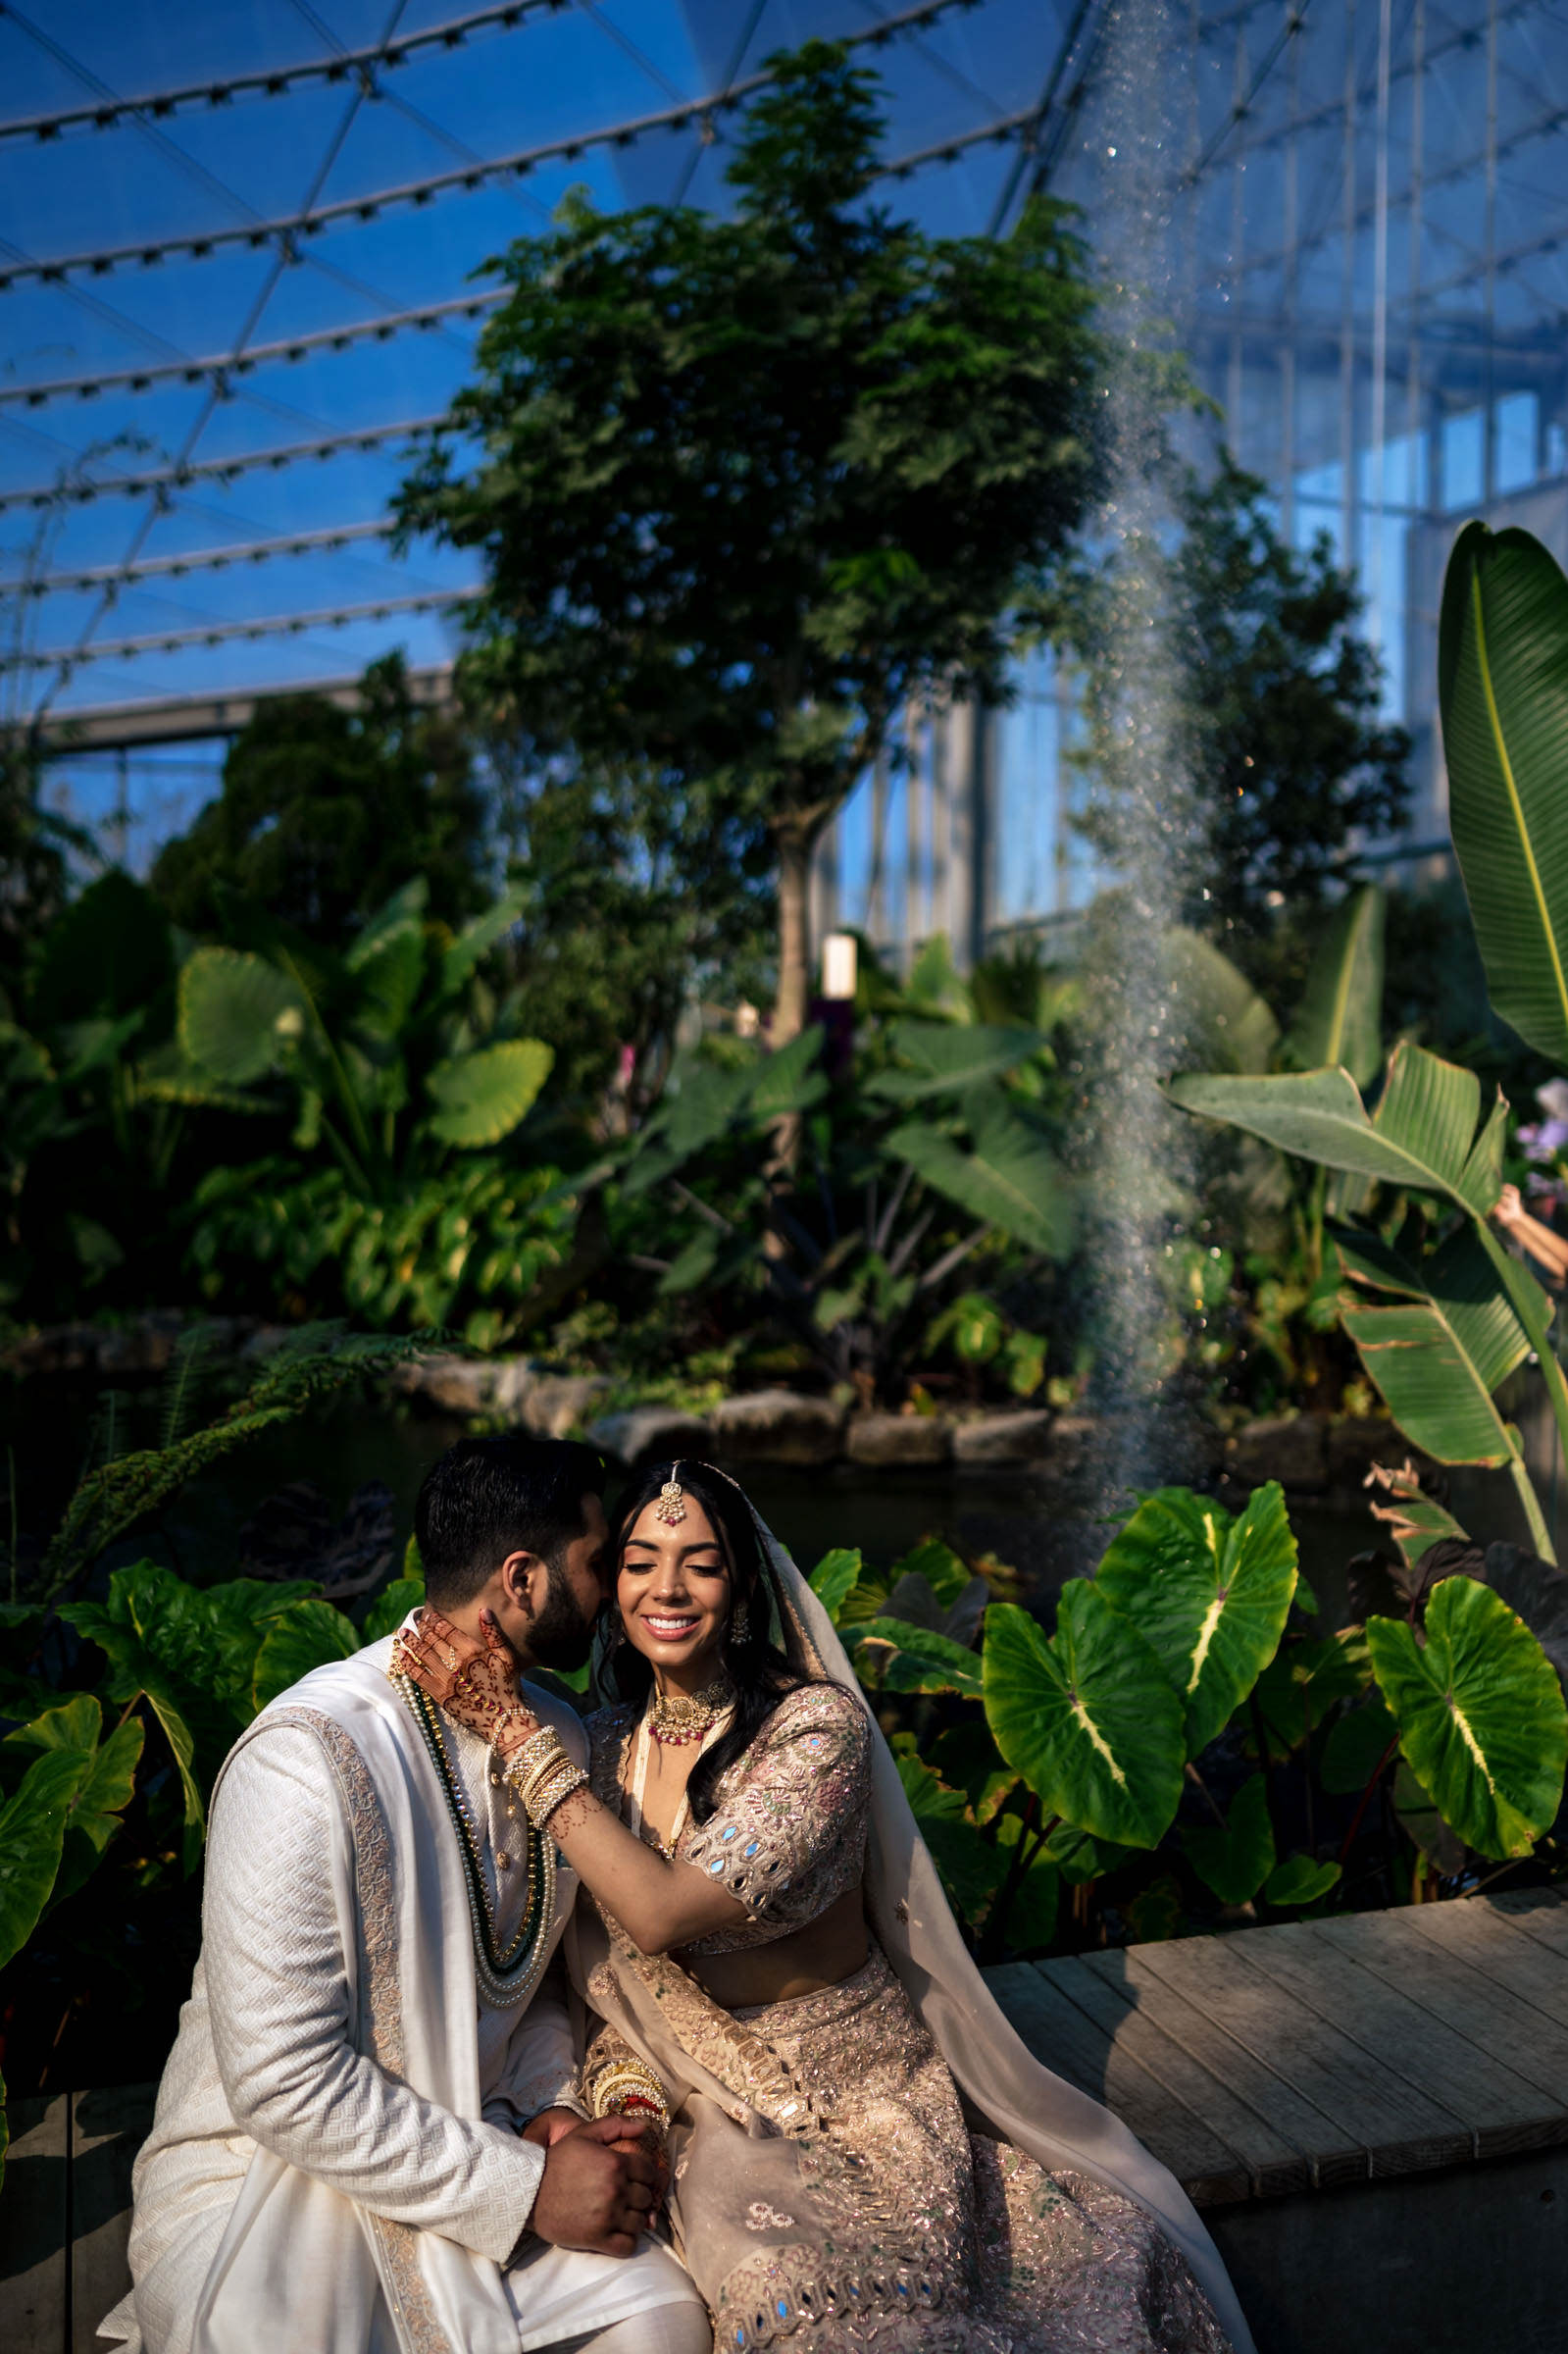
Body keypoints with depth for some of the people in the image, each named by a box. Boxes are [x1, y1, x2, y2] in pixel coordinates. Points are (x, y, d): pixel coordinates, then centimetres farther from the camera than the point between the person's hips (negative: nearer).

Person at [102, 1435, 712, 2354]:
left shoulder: (562, 1739, -1)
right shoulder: (309, 1757, -25)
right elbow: (285, 2084, -25)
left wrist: (545, 2108, -7)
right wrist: (525, 2187, -21)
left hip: (462, 2158, 6)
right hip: (266, 2185, -5)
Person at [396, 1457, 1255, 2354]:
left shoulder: (819, 1727, -16)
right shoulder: (604, 1747, 1)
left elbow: (665, 1912, -26)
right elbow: (601, 1966, 11)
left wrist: (515, 1729, -23)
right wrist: (624, 2095, -8)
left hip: (873, 2100, -2)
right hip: (715, 2111, 2)